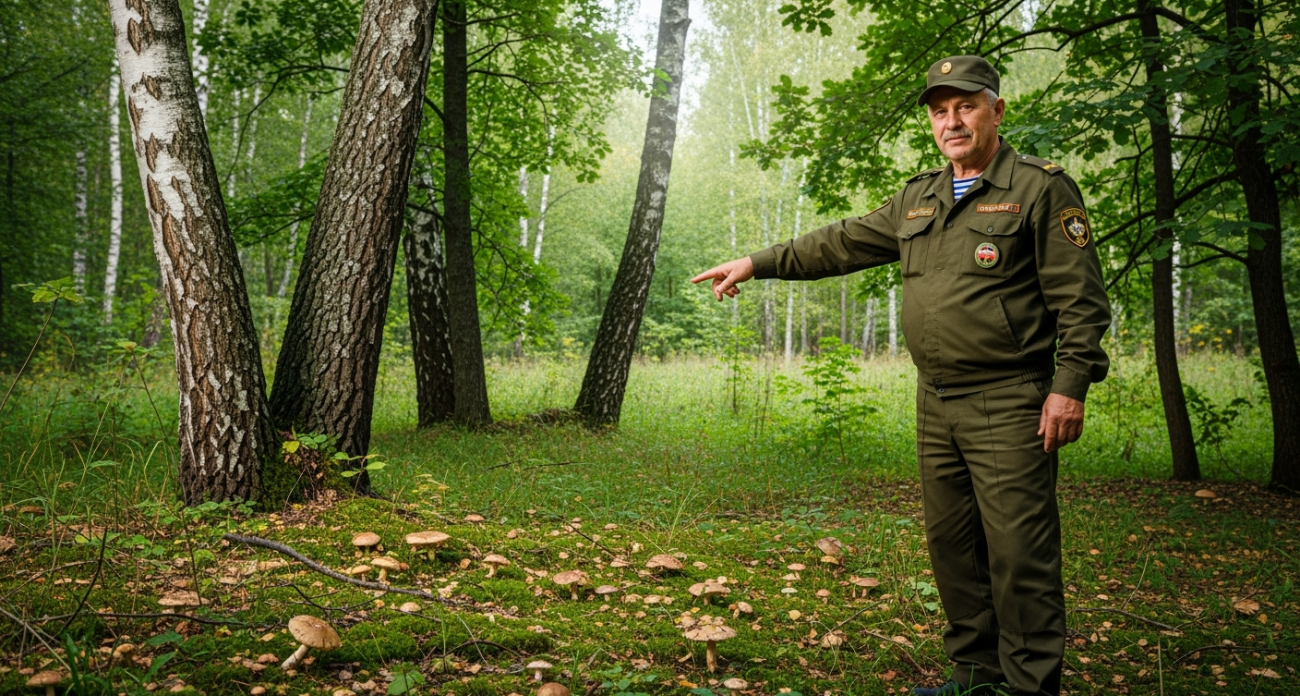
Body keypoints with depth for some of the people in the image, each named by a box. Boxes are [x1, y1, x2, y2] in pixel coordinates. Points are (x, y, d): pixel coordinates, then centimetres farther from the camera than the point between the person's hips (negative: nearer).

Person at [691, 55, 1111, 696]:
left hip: (1008, 407, -7)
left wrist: (1070, 385, -16)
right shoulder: (919, 199, 16)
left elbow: (1080, 298, -8)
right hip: (936, 404, 7)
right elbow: (841, 244, 20)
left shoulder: (1040, 188, -4)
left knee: (1018, 550, -6)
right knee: (951, 545, 12)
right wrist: (756, 263, 17)